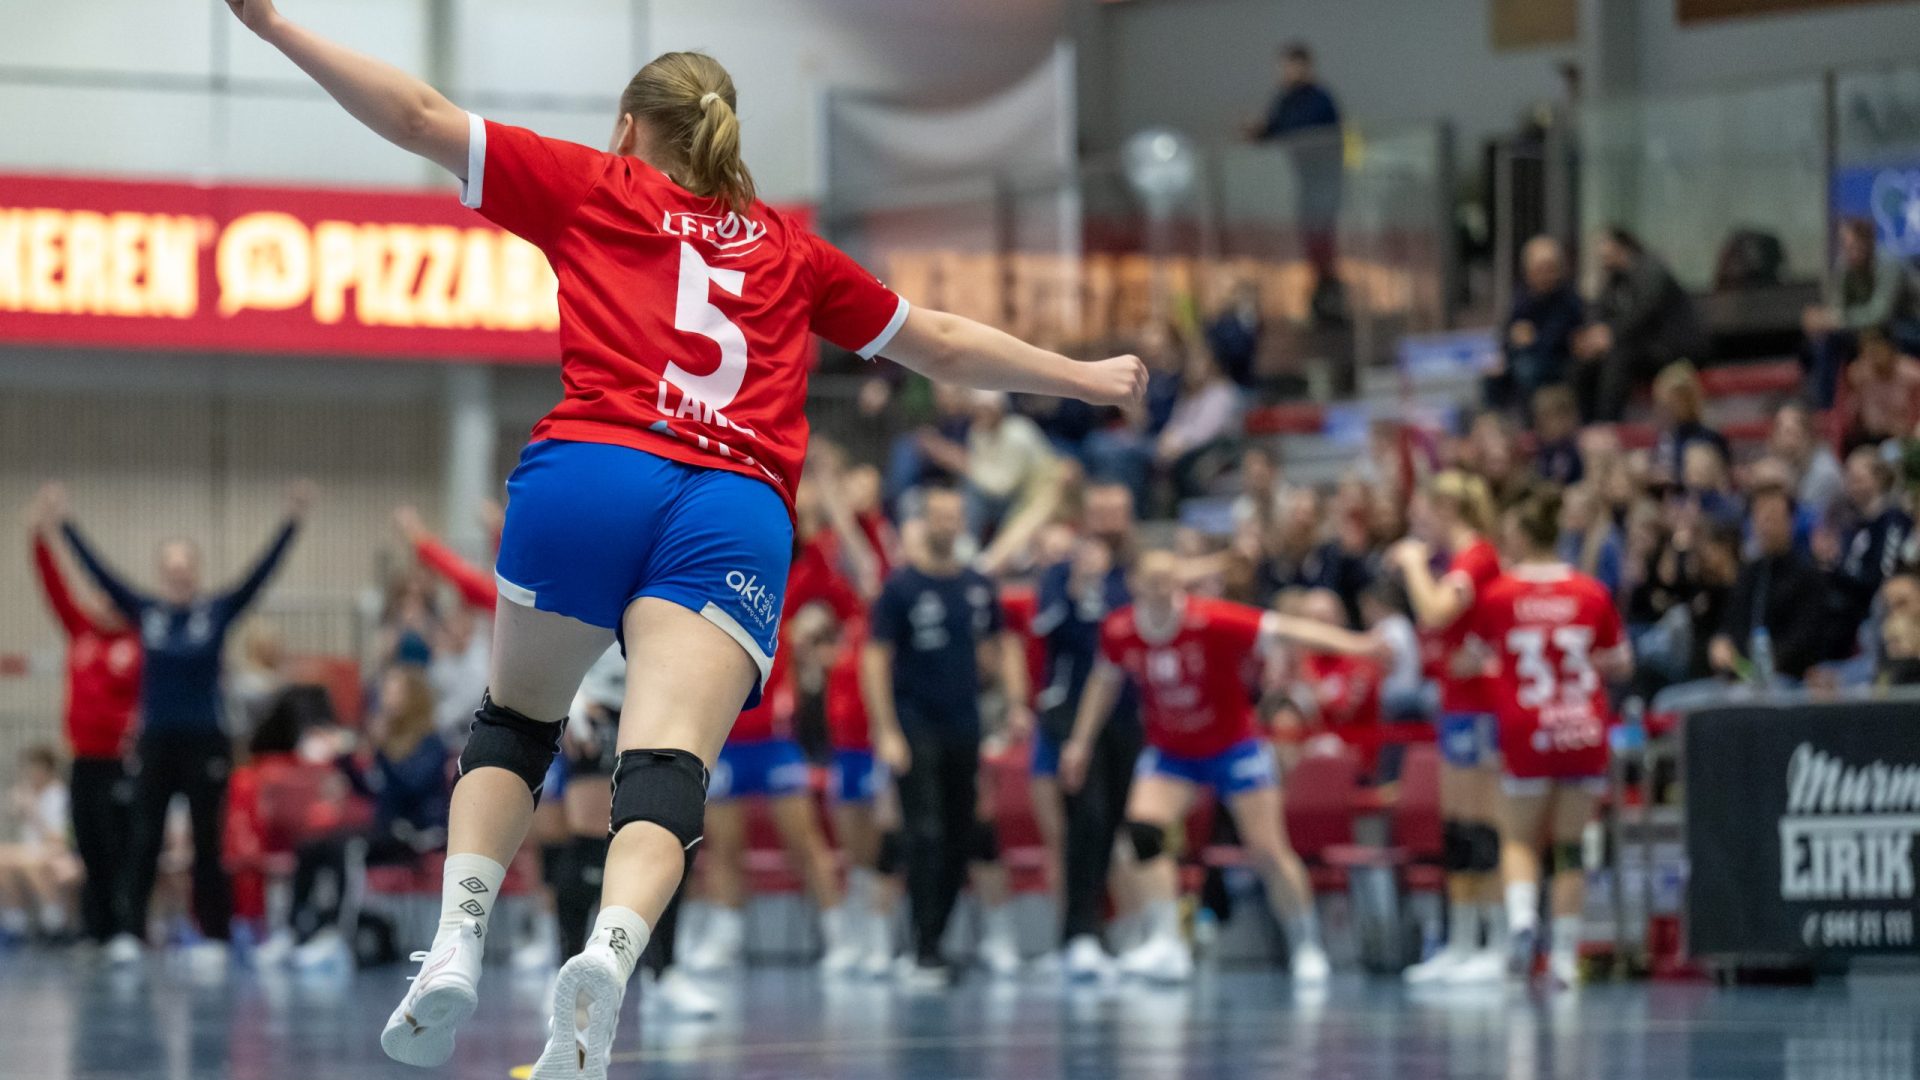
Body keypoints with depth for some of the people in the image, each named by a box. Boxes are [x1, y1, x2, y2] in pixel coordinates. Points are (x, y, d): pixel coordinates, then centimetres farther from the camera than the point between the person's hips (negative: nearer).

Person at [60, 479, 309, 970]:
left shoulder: (219, 611, -1)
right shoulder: (145, 611, 2)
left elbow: (260, 573, -9)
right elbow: (99, 571, 0)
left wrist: (293, 522, -18)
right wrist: (64, 527, -4)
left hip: (205, 741, -1)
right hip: (156, 740, 1)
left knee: (207, 841, 3)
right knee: (143, 840, -2)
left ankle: (214, 937, 8)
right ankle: (128, 932, -3)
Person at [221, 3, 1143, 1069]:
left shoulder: (593, 186, 22)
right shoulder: (790, 250, 29)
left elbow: (420, 117, 19)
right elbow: (940, 343, 38)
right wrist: (1086, 379, 51)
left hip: (590, 471, -1)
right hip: (740, 510, 1)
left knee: (514, 720, 19)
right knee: (667, 767, -15)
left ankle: (456, 943, -1)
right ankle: (607, 955, -43)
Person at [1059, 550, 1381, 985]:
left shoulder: (1214, 622, -25)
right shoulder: (1118, 632, -11)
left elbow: (1289, 631, -25)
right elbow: (1105, 680, 9)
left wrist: (1357, 644, -33)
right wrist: (1080, 742, 12)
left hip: (1233, 747, -3)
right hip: (1168, 753, 3)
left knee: (1268, 851, -5)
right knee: (1142, 831, -20)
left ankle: (1307, 948, 13)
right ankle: (1166, 946, -17)